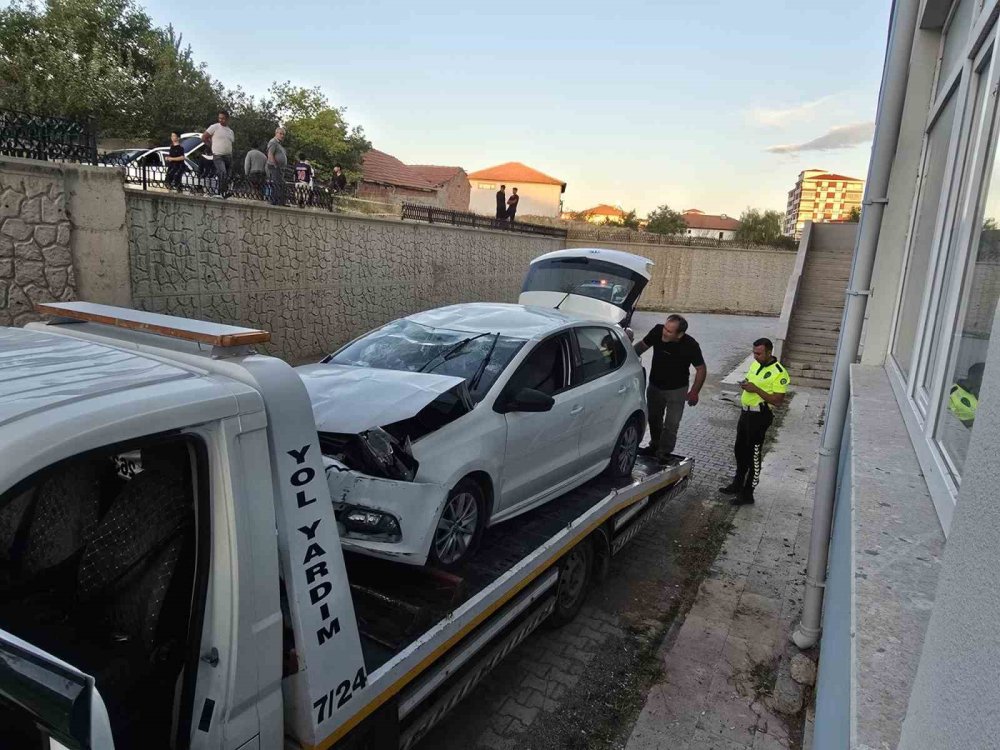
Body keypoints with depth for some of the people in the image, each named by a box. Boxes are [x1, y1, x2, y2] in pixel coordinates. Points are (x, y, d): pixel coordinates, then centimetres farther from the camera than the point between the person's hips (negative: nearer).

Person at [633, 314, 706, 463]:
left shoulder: (691, 346, -28)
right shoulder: (657, 331, -23)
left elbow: (701, 369, -13)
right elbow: (642, 345, -4)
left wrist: (694, 392, -13)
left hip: (677, 390, -4)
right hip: (655, 385, 4)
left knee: (671, 425, -3)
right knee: (654, 418, 20)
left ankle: (664, 453, 15)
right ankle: (655, 446, 41)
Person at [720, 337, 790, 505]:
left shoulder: (779, 373, -18)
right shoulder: (755, 364, 7)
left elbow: (778, 401, -22)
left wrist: (756, 390, -25)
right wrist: (745, 385, 4)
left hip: (760, 417, -9)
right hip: (746, 413, 9)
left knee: (754, 456, 1)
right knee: (740, 451, 20)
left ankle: (747, 494, 12)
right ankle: (738, 484, 36)